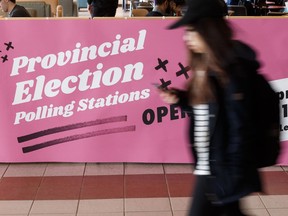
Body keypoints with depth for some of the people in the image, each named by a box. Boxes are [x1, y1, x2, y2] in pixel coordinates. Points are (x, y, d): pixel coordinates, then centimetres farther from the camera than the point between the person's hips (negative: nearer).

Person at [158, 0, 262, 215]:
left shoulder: (230, 69, -20)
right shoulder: (206, 66, 7)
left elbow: (239, 129, -21)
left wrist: (232, 178, -20)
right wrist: (180, 99, 1)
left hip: (221, 169, -9)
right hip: (208, 165, 9)